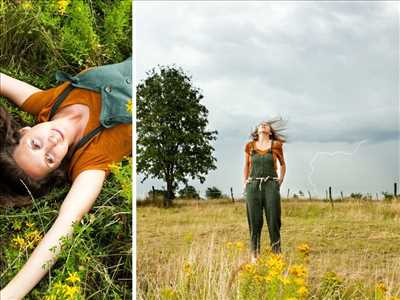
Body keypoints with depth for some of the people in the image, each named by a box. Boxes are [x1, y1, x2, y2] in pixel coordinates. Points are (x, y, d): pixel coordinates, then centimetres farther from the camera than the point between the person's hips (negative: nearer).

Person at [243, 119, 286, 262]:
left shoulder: (276, 145, 6)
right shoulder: (250, 146, 9)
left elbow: (283, 164, 19)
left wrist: (280, 181, 11)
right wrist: (245, 183, 13)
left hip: (271, 186, -1)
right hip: (253, 186, 1)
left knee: (273, 220, -1)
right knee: (254, 221, 1)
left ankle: (277, 253, 6)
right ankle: (254, 254, 8)